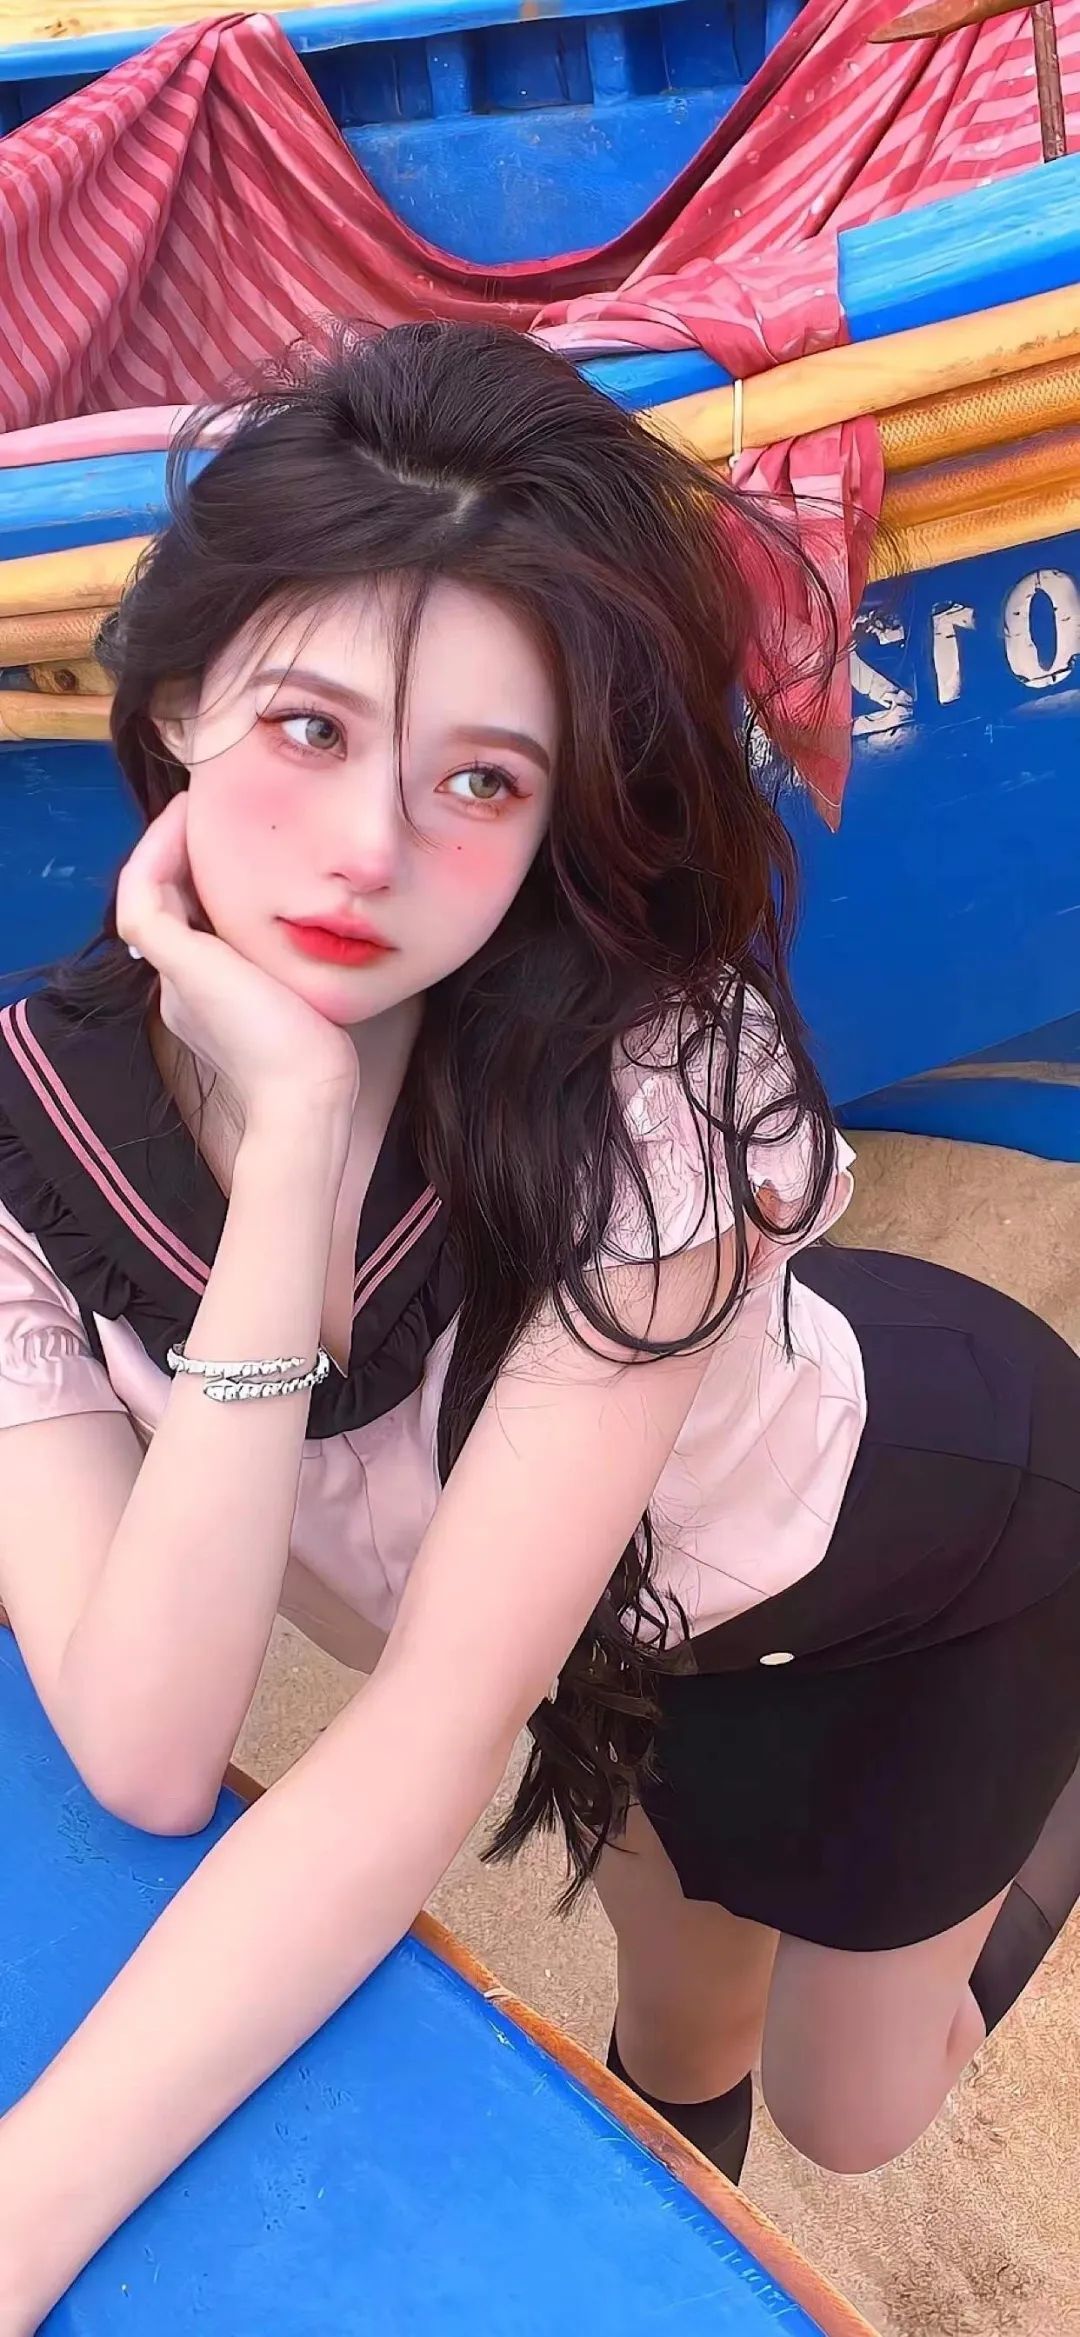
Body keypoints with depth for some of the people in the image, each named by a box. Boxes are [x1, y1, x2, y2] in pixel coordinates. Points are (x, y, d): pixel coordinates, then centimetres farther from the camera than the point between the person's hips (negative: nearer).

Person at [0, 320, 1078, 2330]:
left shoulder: (658, 1087, -40)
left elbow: (440, 1732, -40)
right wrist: (291, 1136, -46)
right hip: (644, 1621, 3)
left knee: (846, 2115, 16)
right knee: (678, 2056, 21)